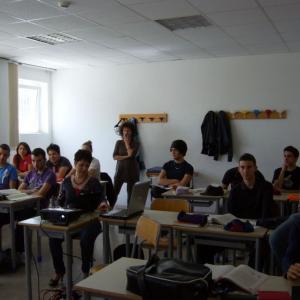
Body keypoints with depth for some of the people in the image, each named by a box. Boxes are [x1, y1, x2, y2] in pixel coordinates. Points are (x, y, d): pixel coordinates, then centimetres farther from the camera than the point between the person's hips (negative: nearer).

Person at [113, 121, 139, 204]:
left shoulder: (135, 144, 2)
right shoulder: (119, 143, 4)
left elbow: (131, 153, -16)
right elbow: (114, 156, -4)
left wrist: (127, 142, -7)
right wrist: (126, 156, -15)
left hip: (132, 171, 0)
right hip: (120, 170, 1)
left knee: (131, 193, 2)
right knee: (114, 192, -6)